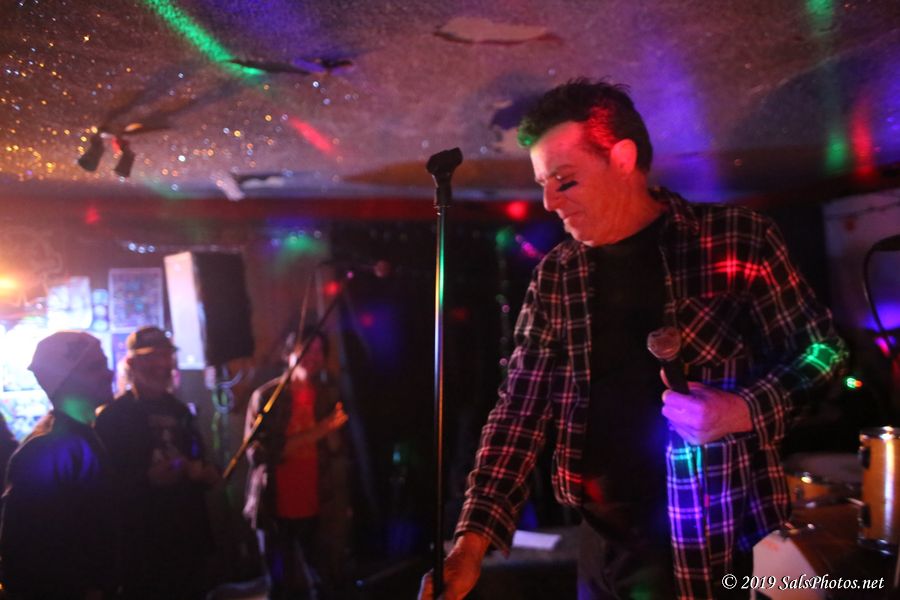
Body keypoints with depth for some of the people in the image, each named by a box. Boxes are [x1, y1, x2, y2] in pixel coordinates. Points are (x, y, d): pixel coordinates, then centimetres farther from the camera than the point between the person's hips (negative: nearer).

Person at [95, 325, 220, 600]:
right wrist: (148, 479, -28)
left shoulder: (179, 411, 13)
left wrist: (207, 474, 1)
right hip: (142, 542, -6)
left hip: (189, 536, 6)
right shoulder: (113, 416, -7)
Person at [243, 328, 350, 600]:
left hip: (321, 511, 1)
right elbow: (257, 452, -11)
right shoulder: (266, 396, -2)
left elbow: (340, 453, 6)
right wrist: (312, 434, -17)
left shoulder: (331, 396, 4)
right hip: (277, 510, -1)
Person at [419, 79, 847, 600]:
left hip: (728, 539, -3)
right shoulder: (555, 278, 2)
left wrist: (746, 411, -19)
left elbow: (820, 349, 0)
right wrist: (474, 538, -9)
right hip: (607, 543, 4)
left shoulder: (737, 239, -8)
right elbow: (521, 408, 0)